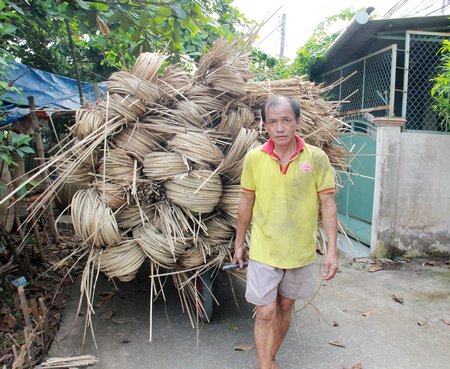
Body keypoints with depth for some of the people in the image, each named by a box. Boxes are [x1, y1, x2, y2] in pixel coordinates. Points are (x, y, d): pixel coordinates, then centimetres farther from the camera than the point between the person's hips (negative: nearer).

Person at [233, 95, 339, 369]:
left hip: (301, 251, 1)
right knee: (265, 313, 2)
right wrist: (239, 243, 9)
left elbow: (327, 204, -4)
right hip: (264, 250, -1)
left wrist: (332, 250, -8)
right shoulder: (253, 158, -7)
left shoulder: (317, 157, -9)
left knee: (285, 306, 18)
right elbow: (247, 201, 3)